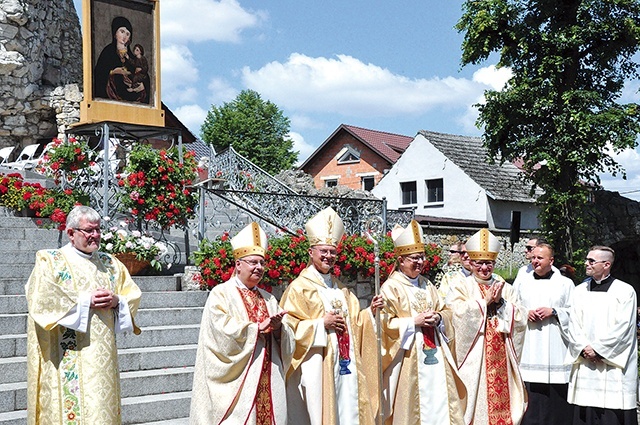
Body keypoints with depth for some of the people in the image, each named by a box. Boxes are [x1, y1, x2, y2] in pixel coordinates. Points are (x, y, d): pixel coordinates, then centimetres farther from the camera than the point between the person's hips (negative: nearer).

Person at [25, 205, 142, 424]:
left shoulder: (110, 263, 16)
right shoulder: (49, 261, 1)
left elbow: (133, 295, 15)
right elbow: (42, 300, -13)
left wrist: (117, 301, -7)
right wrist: (85, 301, -14)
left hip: (103, 355, 5)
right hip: (70, 355, -5)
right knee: (72, 405, -9)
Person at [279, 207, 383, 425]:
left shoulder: (340, 289, 18)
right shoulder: (299, 288, -4)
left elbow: (354, 323, 20)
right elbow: (290, 328, -10)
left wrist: (370, 312, 2)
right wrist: (322, 323, -16)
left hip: (346, 365, 7)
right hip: (316, 366, -7)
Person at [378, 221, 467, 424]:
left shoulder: (427, 286, 14)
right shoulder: (391, 288, -6)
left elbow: (445, 312, 18)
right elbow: (386, 325, -12)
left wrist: (438, 318, -4)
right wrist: (414, 321, -16)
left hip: (435, 357, 6)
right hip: (408, 361, -6)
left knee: (440, 403, 3)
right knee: (412, 407, -3)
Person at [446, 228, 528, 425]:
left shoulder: (506, 289, 15)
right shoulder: (461, 287, 4)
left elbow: (520, 319, 5)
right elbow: (459, 315, -13)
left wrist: (500, 302, -8)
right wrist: (485, 301, -11)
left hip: (502, 360, 4)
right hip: (474, 360, -3)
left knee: (502, 401, 2)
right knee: (477, 402, -6)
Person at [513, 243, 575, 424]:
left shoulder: (565, 283, 8)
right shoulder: (521, 281, 12)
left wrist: (553, 312, -9)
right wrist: (525, 313, -6)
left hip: (555, 349, -1)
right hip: (527, 348, 1)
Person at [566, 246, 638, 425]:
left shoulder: (625, 291, -1)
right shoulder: (580, 291, 13)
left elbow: (622, 328, -8)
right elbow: (573, 326, 9)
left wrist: (597, 349, -11)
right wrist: (584, 349, -7)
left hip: (614, 365, -4)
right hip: (585, 365, 4)